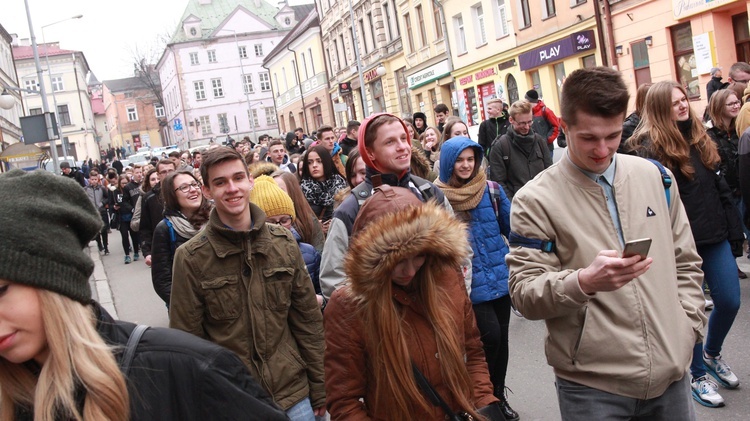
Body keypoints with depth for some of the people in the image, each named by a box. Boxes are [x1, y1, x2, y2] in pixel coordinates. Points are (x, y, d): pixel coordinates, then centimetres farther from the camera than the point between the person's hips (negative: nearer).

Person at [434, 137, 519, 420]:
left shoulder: (492, 189, 2)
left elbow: (511, 226, 9)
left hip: (499, 276, 4)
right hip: (468, 283, -4)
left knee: (501, 337, 11)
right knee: (490, 335, -13)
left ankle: (498, 395, 33)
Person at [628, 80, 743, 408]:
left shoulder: (699, 137, 9)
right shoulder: (650, 148, -12)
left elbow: (720, 187, 13)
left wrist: (734, 230, 12)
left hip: (715, 237, 6)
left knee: (730, 301, 10)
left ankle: (712, 353, 39)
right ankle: (699, 375, 26)